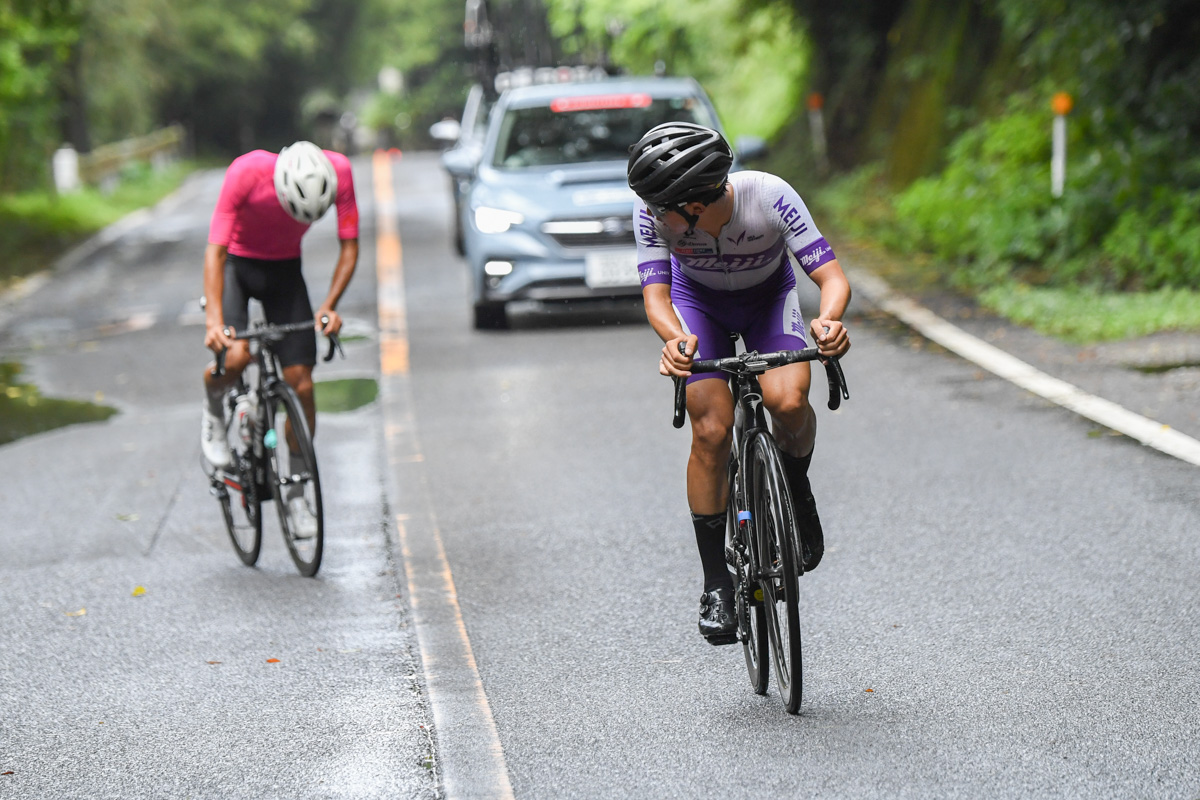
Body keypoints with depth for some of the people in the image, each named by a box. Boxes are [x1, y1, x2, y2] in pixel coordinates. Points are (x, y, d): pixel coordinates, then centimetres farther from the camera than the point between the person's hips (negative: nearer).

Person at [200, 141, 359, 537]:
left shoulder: (338, 171, -26)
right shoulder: (247, 172, -33)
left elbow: (349, 247, -14)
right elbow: (215, 251, -30)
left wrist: (329, 306, -27)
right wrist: (214, 319, -41)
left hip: (285, 268, 2)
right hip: (237, 263, -2)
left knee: (301, 384, -4)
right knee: (235, 356, -29)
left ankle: (297, 495, 12)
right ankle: (213, 412, 6)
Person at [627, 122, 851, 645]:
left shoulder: (770, 197, -36)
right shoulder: (653, 212, -32)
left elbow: (832, 277, -35)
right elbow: (656, 296, -32)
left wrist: (828, 321, -58)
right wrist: (674, 340, -54)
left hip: (769, 294, -1)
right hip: (699, 299, 1)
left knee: (788, 401, -27)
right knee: (711, 431, -13)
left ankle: (796, 489, 7)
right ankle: (716, 582, 1)